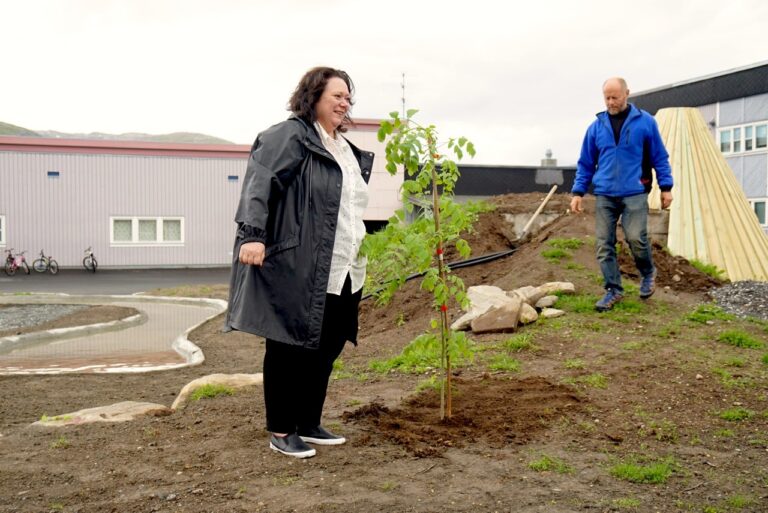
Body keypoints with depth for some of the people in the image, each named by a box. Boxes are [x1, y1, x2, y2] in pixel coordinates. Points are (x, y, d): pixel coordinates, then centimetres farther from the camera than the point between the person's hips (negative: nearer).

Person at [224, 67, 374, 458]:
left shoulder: (346, 150, 20)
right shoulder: (290, 136, -6)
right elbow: (259, 182, -19)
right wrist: (253, 233, -32)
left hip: (341, 275, 9)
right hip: (297, 271, -8)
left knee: (326, 350, 13)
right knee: (289, 349, 1)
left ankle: (309, 424, 27)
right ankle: (281, 432, 14)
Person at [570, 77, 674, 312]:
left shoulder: (645, 122, 2)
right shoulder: (596, 127, 8)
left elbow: (660, 157, 6)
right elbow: (586, 163, 13)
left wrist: (666, 187, 1)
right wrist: (577, 192, 6)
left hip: (634, 193, -3)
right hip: (604, 195, 3)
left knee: (636, 237, -13)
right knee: (604, 244, 1)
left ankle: (648, 273, 18)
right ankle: (613, 290, 13)